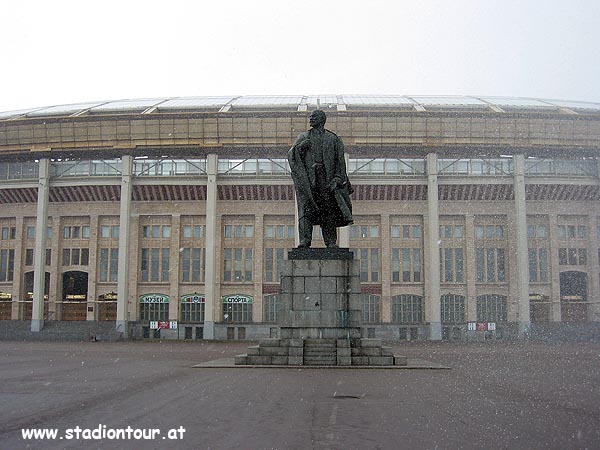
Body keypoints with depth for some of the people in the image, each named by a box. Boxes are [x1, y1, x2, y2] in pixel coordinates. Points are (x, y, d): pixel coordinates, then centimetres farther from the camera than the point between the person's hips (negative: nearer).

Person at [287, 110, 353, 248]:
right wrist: (300, 147, -12)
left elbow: (340, 161, 7)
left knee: (328, 210, -3)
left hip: (327, 178, 0)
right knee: (306, 207, -13)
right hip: (307, 177, 0)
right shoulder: (304, 137, 18)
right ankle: (304, 240, -19)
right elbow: (291, 154, 9)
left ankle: (331, 241, 1)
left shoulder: (333, 139, 13)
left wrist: (337, 179, -7)